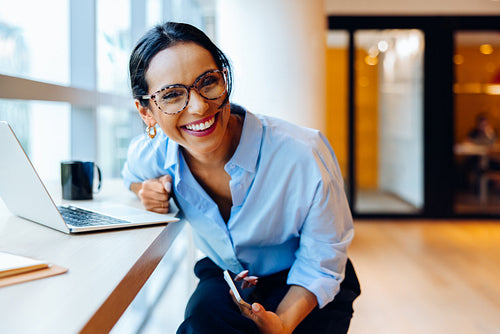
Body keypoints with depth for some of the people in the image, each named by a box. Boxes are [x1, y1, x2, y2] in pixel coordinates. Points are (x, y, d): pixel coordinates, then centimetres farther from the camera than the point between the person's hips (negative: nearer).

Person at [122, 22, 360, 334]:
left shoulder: (303, 157, -29)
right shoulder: (151, 153, -15)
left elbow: (321, 267, -17)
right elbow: (133, 176, 13)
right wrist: (150, 190, -10)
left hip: (303, 290, -1)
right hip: (225, 276, 2)